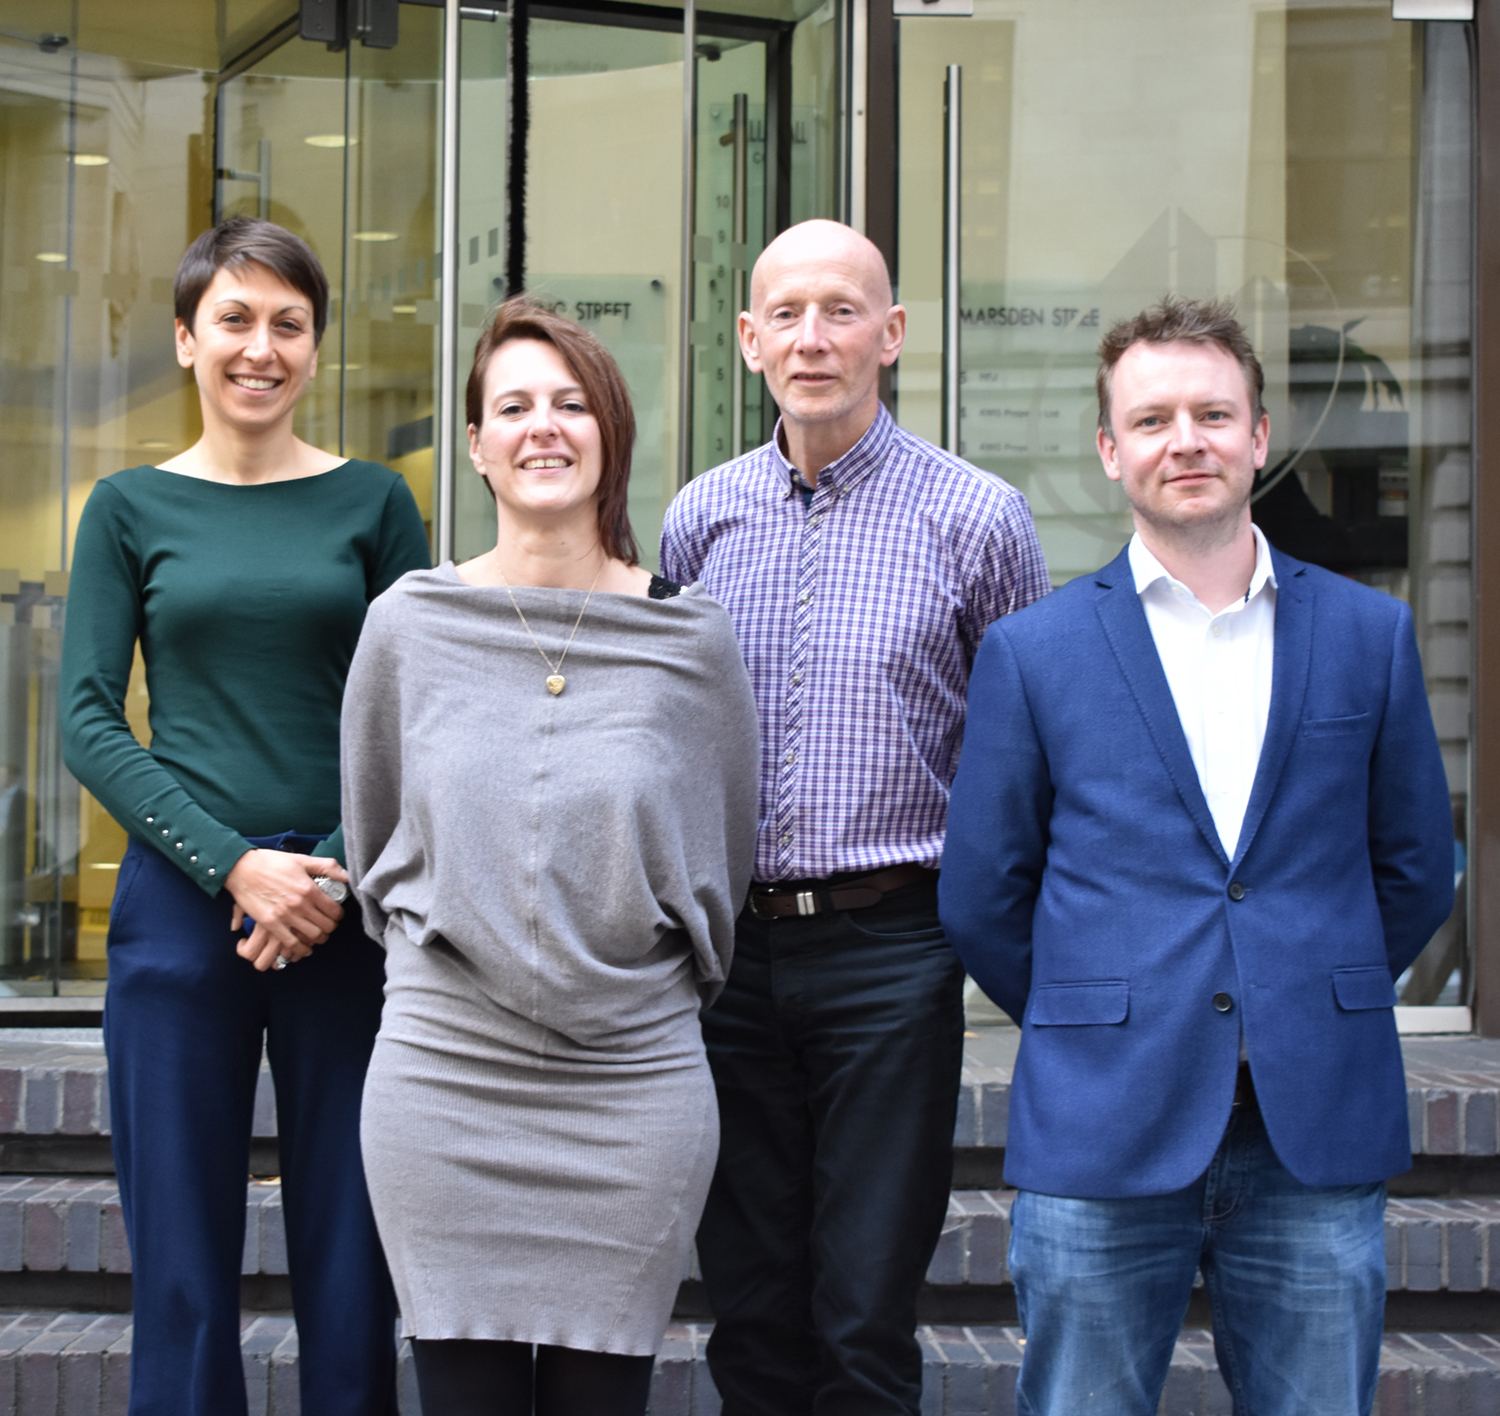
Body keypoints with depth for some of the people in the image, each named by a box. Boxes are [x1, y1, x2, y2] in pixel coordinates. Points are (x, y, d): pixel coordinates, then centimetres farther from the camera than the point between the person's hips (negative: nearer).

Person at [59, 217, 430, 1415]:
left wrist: (337, 875, -11)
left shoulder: (371, 501, 6)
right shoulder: (131, 508, 6)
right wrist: (235, 864, -12)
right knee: (183, 1265, 5)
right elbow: (88, 723, 0)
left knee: (351, 1259, 5)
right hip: (181, 904, 0)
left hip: (346, 907, 0)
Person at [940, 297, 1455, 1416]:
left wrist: (1314, 1012, 12)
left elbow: (1415, 870, 13)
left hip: (1319, 1132, 2)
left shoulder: (1370, 634, 7)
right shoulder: (1033, 651, 2)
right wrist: (1094, 1029, 8)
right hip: (1102, 1135, -1)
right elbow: (981, 899, 6)